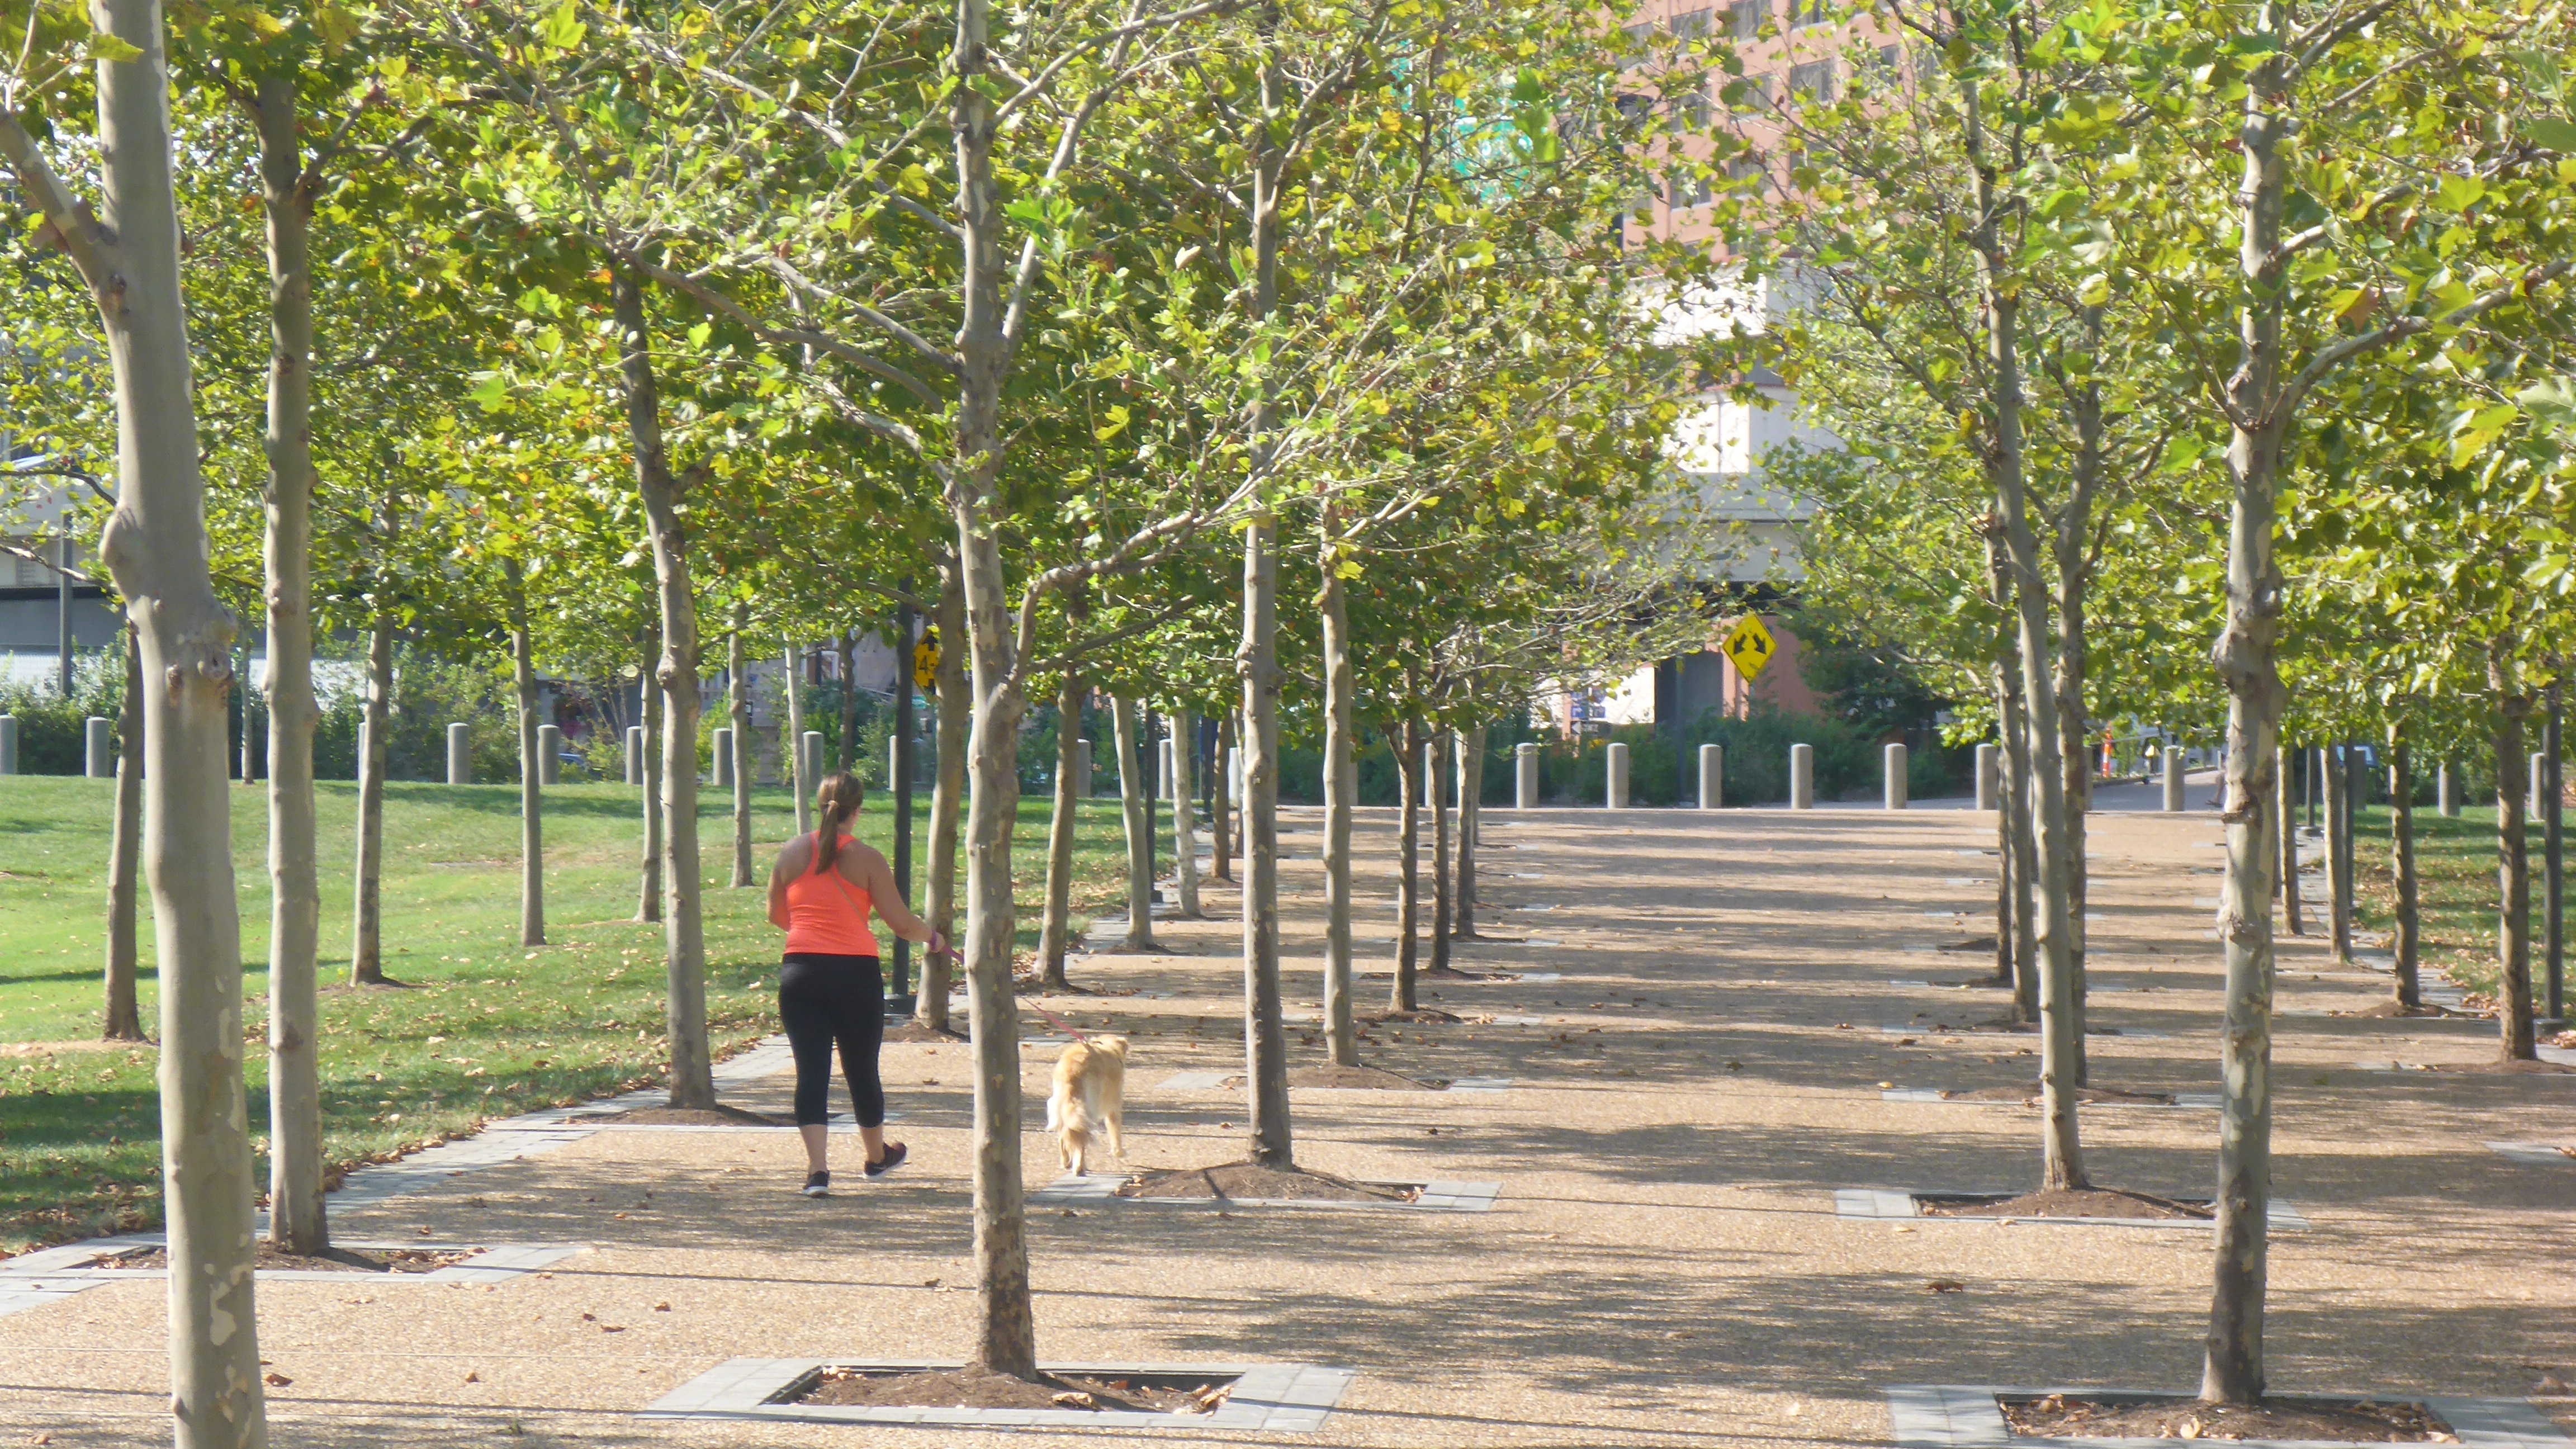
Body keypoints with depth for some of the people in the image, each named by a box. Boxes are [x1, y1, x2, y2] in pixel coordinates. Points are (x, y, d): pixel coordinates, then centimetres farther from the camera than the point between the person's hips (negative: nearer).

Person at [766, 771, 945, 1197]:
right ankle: (877, 1156, 35)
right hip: (855, 972, -2)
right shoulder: (866, 859, -6)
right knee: (862, 1069, 14)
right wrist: (933, 939, 15)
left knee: (811, 1070, 1)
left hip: (800, 971, 2)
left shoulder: (793, 853, 3)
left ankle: (817, 1167, -12)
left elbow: (776, 915, 16)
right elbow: (902, 923, -5)